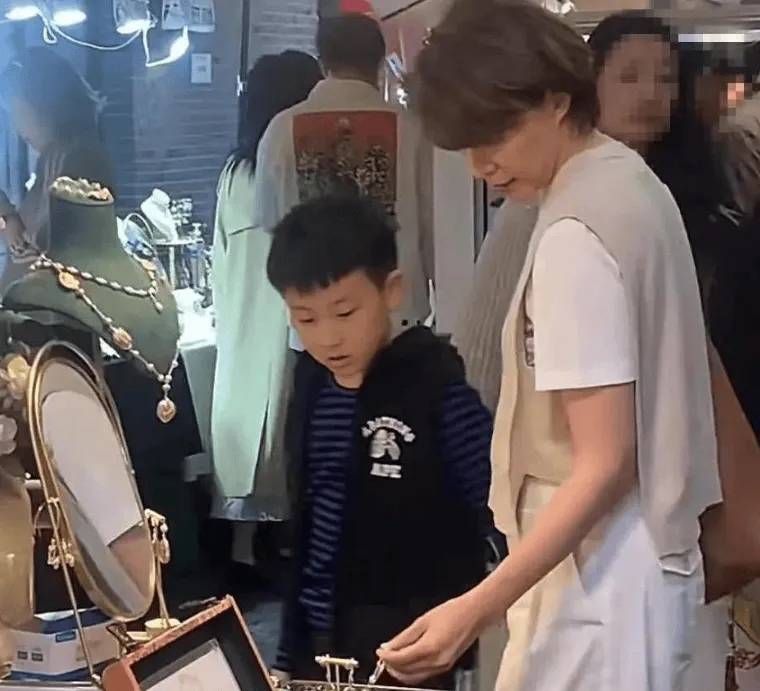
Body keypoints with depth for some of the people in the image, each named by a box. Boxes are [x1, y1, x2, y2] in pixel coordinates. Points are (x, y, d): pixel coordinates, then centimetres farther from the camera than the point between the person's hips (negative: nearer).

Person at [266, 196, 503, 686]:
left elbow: (499, 511, -11)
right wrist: (293, 652, 14)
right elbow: (306, 530, 12)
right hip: (323, 643, 6)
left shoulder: (438, 391, -13)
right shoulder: (314, 396, 7)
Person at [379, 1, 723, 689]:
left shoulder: (574, 234, -21)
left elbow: (604, 462, -22)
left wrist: (478, 608, -27)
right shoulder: (631, 180, 7)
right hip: (641, 558, 9)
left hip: (599, 580, -9)